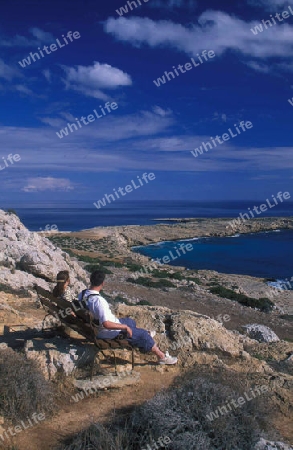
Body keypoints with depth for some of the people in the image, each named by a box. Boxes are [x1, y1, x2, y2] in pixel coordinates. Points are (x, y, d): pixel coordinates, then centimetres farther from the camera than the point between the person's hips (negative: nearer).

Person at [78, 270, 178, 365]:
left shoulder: (83, 294, -9)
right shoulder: (99, 301, -36)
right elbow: (106, 324, -39)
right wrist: (125, 327, -26)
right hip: (109, 333, -9)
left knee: (130, 321, 29)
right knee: (143, 334, 3)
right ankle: (162, 356, 19)